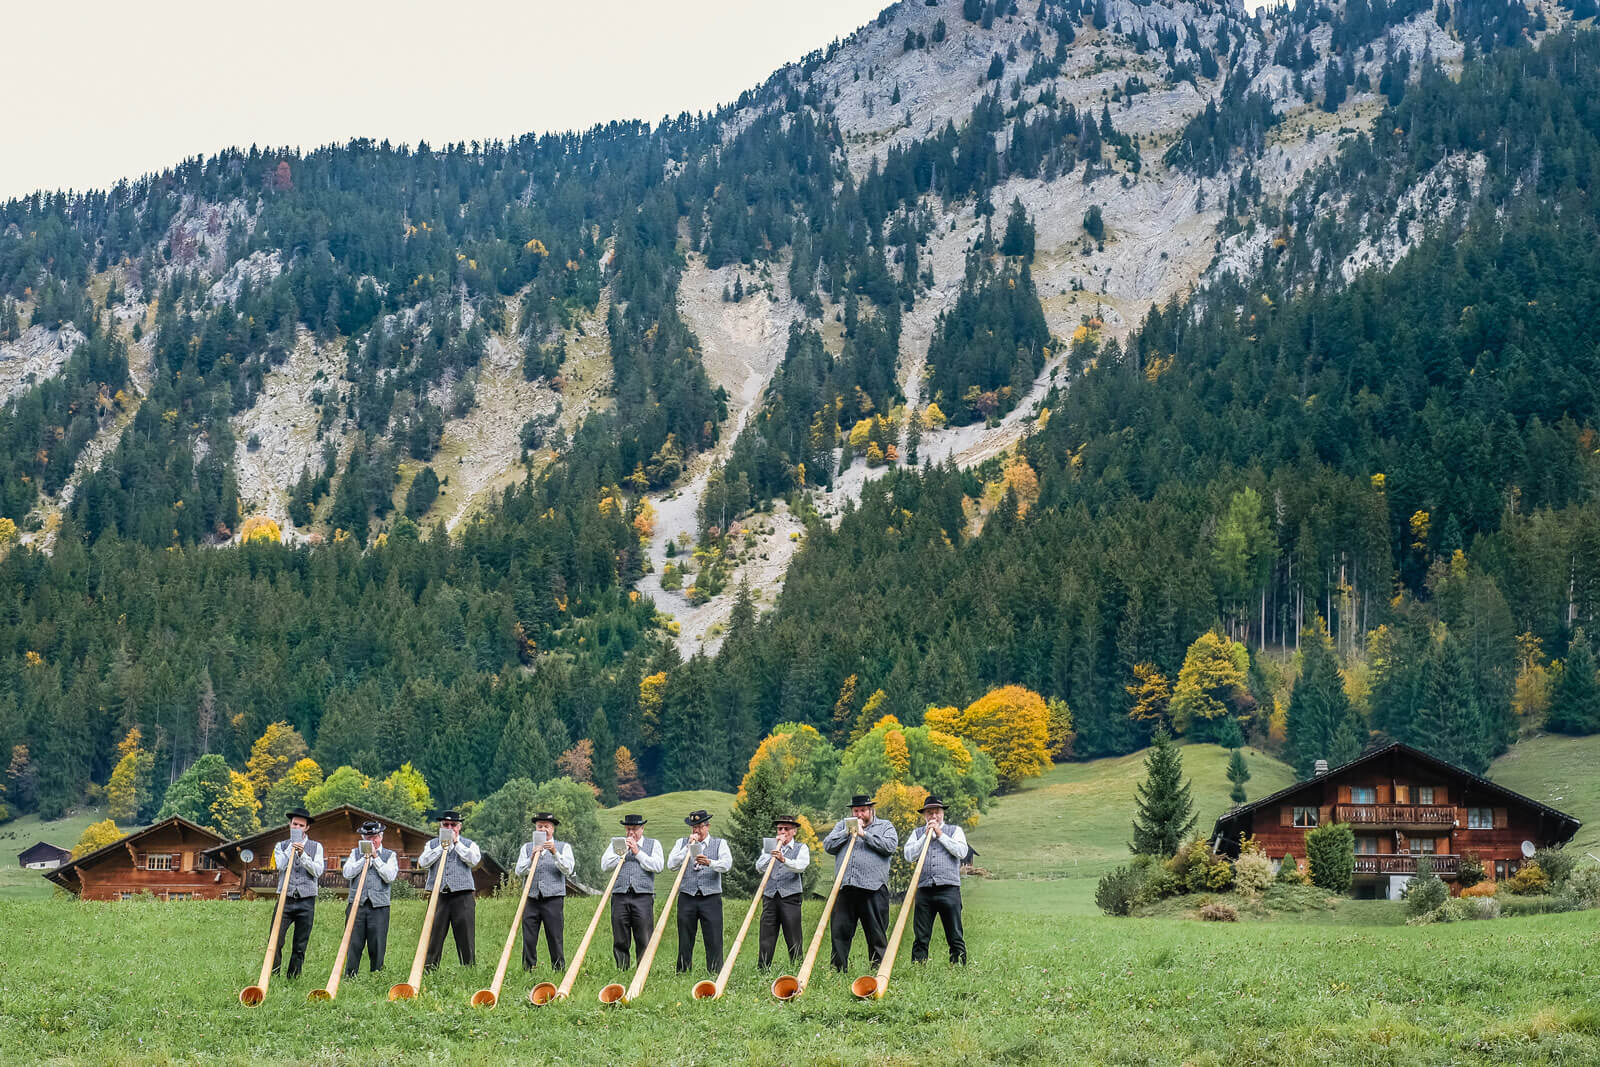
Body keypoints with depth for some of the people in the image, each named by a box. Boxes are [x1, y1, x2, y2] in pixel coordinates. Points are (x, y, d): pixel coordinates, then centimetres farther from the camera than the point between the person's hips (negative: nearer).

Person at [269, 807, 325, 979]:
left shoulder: (316, 847, 12)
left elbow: (318, 871, -1)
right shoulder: (281, 846, 13)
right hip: (285, 900, 0)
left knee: (300, 946, 1)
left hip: (306, 902, 0)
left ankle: (293, 979, 6)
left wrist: (303, 854, -11)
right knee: (275, 941, -12)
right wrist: (292, 846, -4)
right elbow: (280, 866, -5)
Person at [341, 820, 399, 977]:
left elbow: (389, 876, -6)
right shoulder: (356, 853, 15)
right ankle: (349, 978, 1)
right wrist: (365, 858, -3)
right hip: (356, 905, 1)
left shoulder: (390, 855, 10)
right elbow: (347, 873, 1)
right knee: (353, 945, -3)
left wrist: (375, 857, -5)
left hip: (379, 906, -1)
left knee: (377, 946, -1)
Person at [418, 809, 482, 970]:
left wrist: (456, 843, -3)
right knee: (433, 937, -2)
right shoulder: (432, 845, 17)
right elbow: (423, 863, 1)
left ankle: (470, 968, 1)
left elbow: (474, 860, -7)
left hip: (462, 895, -1)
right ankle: (428, 970, 0)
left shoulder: (469, 844, 13)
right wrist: (441, 847, -2)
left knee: (466, 937, -3)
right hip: (438, 895, 1)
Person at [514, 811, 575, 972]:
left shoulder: (563, 847, 11)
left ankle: (559, 970, 1)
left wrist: (555, 853, -16)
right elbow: (519, 872, 6)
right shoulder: (527, 848, 17)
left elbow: (568, 870, -4)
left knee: (555, 940, -4)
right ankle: (528, 972, 4)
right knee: (528, 940, -2)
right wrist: (532, 857, -10)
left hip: (553, 899, -2)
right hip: (531, 899, 2)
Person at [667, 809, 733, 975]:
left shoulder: (719, 843, 9)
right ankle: (682, 972, 8)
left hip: (711, 899, -1)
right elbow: (671, 864, 0)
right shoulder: (682, 843, 14)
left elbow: (727, 864, -9)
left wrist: (709, 862, -28)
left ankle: (716, 972, -4)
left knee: (714, 940, -7)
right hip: (687, 898, 1)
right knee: (685, 941, 3)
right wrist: (688, 847, -6)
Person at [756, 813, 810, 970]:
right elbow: (759, 868, 4)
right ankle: (761, 971, -1)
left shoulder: (801, 848, 10)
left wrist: (783, 859, -29)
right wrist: (774, 850, 0)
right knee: (766, 939, -2)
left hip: (790, 897, -2)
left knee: (793, 940, -5)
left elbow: (801, 866, -11)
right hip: (770, 897, 2)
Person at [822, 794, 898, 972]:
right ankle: (837, 970, 3)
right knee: (839, 932, -1)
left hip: (873, 889, -3)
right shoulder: (842, 825, 22)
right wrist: (847, 832, 0)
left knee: (876, 934, -1)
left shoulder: (885, 826, 13)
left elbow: (890, 846, -6)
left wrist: (864, 834, -5)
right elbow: (828, 846, 11)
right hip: (845, 888, 3)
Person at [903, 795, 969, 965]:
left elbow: (962, 852, -2)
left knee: (955, 937, -3)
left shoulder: (954, 830, 14)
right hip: (924, 889, 2)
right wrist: (926, 836, -1)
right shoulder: (917, 833, 19)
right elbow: (909, 855, 4)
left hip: (949, 889, -2)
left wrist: (940, 835, -2)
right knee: (920, 937, -1)